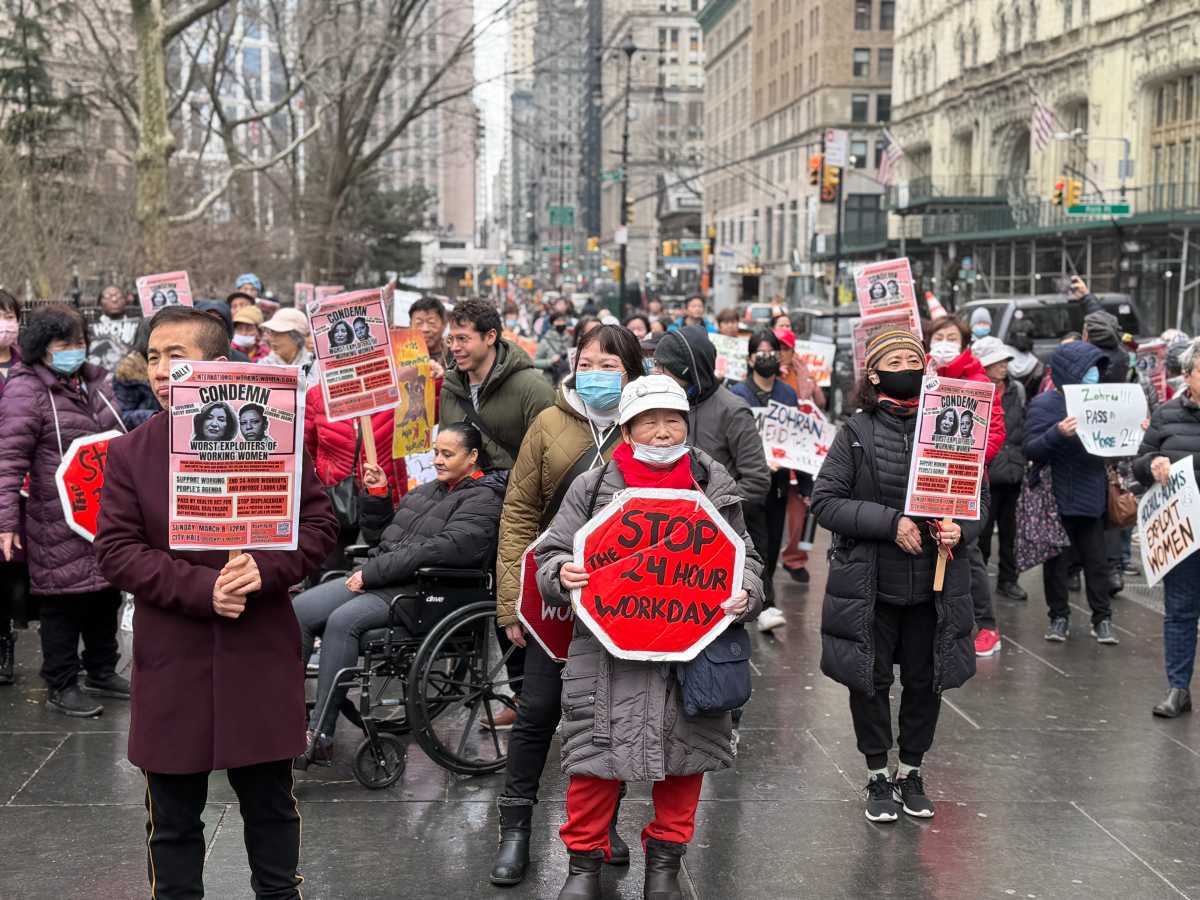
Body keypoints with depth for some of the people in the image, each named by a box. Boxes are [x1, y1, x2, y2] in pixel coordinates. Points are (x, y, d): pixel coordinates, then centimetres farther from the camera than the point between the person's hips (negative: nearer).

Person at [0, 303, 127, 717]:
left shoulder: (93, 380, 11)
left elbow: (117, 439, 23)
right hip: (59, 524, -7)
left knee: (106, 593, 15)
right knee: (65, 602, 0)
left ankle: (102, 673, 32)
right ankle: (61, 686, 15)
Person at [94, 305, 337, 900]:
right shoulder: (129, 454, 0)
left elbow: (318, 522, 1)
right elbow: (115, 550, -5)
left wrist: (264, 569, -17)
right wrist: (200, 589, -18)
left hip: (261, 654, 0)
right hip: (171, 659, 0)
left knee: (270, 803, 14)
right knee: (173, 816, 11)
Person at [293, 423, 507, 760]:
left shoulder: (483, 501, -4)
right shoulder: (427, 492, 24)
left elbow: (440, 550, -18)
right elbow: (381, 537, 27)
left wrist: (371, 573, -18)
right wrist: (376, 495, 9)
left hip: (420, 593, -8)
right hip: (378, 580, 8)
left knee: (343, 621, -32)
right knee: (300, 609, -12)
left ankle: (320, 734, -30)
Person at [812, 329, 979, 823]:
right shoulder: (856, 432, -3)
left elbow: (980, 496, 8)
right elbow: (825, 500, -9)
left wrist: (961, 528, -14)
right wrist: (890, 523, -18)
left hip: (934, 585, 2)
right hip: (869, 584, -2)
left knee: (925, 681, 11)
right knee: (871, 681, 6)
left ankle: (912, 772, 31)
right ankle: (878, 776, 24)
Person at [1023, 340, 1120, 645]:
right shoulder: (1044, 404, -9)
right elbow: (1031, 451, -14)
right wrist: (1057, 434, -30)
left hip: (1090, 496, 4)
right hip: (1057, 497, -4)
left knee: (1096, 559, 7)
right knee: (1056, 560, 7)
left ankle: (1102, 618, 17)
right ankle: (1059, 616, 19)